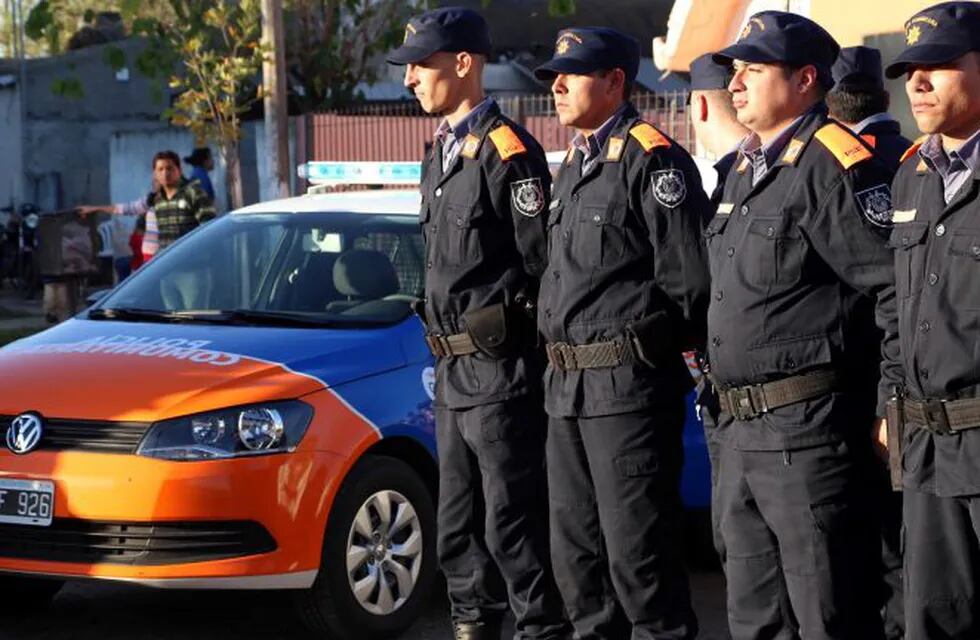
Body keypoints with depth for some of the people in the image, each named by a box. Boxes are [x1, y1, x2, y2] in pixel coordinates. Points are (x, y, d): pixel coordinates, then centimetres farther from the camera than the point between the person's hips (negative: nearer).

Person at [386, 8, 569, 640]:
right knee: (458, 527, 15)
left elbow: (545, 262, -15)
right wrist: (447, 352, 17)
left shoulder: (508, 151, -13)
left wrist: (514, 345, -11)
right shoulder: (441, 154, 15)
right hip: (454, 372, 9)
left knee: (514, 525, -6)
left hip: (501, 372, -9)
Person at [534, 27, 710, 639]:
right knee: (576, 546, 15)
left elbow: (689, 278, -15)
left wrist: (644, 346, -8)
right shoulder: (572, 166, 19)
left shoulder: (653, 159, -11)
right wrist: (561, 342, 14)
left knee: (636, 548, -7)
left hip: (627, 384, -9)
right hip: (566, 385, 9)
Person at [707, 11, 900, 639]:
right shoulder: (747, 168, 17)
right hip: (741, 431, 10)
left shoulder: (835, 164, -14)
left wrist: (894, 407, -18)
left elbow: (900, 288, -18)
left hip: (808, 429, -10)